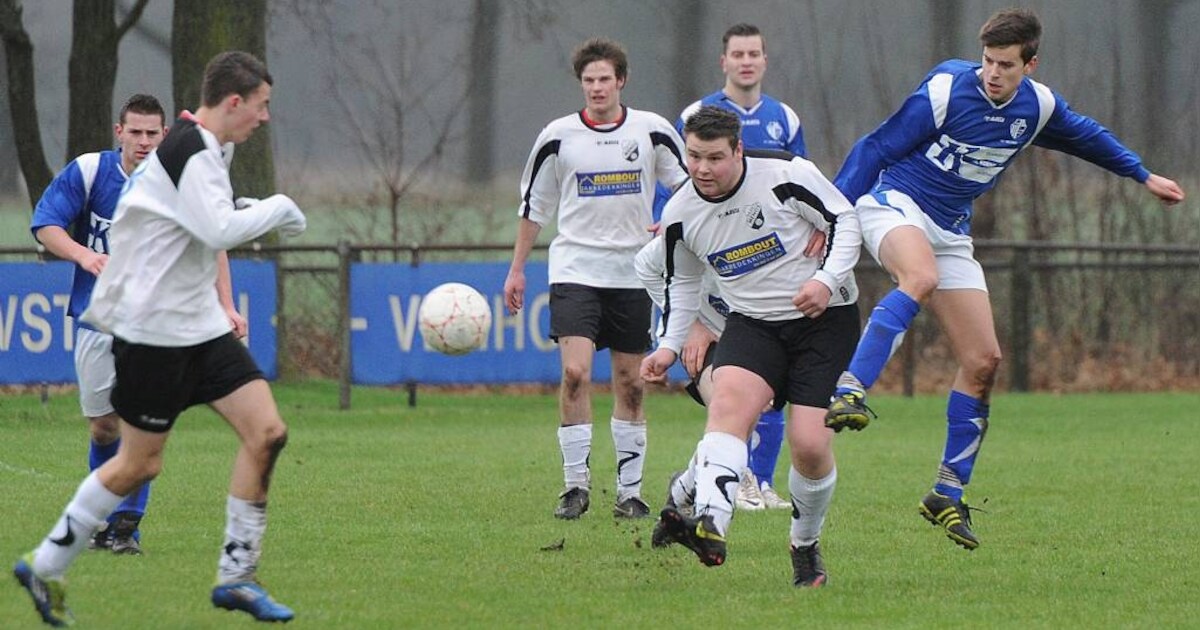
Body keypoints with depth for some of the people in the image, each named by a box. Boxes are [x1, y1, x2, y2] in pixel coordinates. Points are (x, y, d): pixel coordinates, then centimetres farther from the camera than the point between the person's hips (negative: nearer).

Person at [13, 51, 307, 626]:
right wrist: (278, 209, -16)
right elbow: (220, 230, -29)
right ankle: (45, 567, 16)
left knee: (266, 432, -2)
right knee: (139, 465, 0)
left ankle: (236, 576, 4)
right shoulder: (191, 152, -19)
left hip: (199, 326, 9)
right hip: (156, 330, -9)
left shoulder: (196, 147, 12)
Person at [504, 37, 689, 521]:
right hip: (575, 268, -1)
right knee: (575, 371, -17)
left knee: (630, 383, 5)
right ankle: (576, 485, -10)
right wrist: (517, 269, 11)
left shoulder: (652, 132, 1)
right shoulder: (558, 137, 0)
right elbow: (534, 205, 11)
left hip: (632, 273, 1)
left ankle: (630, 491, 13)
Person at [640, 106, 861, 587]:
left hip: (825, 317, -3)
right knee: (729, 400, -29)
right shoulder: (680, 214, -3)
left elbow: (845, 220, -6)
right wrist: (670, 345, 5)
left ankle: (806, 547, 14)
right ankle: (709, 525, -41)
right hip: (753, 324, 3)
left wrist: (827, 279, -20)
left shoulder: (786, 174, -16)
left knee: (810, 446, -13)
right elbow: (682, 283, 14)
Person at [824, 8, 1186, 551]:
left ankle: (947, 494, 9)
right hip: (894, 204, -6)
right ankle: (849, 392, -50)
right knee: (921, 277, -42)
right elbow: (876, 148, -11)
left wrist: (1144, 176, 35)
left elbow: (1085, 136, 24)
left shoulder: (1038, 107, 1)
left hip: (950, 232, 6)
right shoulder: (946, 90, -16)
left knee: (983, 361, -1)